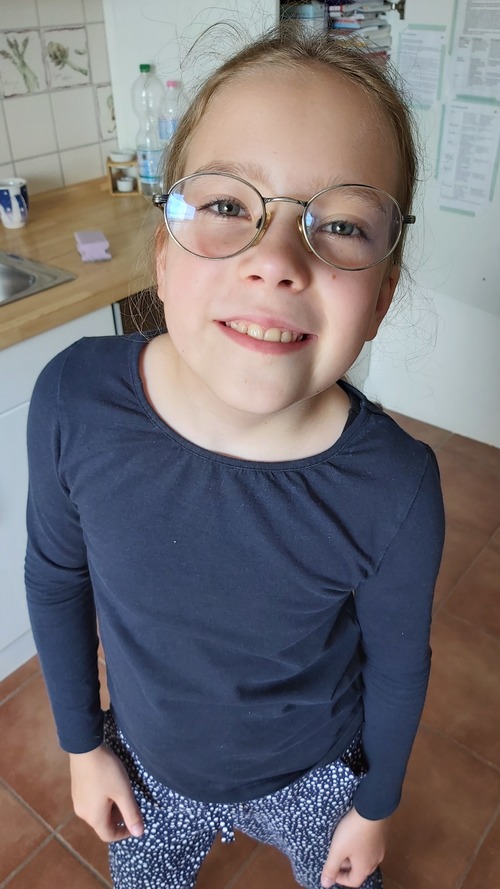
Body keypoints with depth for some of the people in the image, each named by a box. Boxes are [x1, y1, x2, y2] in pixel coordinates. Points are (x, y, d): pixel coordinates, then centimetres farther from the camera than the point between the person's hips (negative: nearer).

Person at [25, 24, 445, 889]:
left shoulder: (394, 490, -32)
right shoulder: (73, 399, -27)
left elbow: (397, 663, -13)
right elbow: (56, 574, -9)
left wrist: (376, 804, 3)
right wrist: (84, 742, 2)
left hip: (313, 781, -1)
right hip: (148, 762, 2)